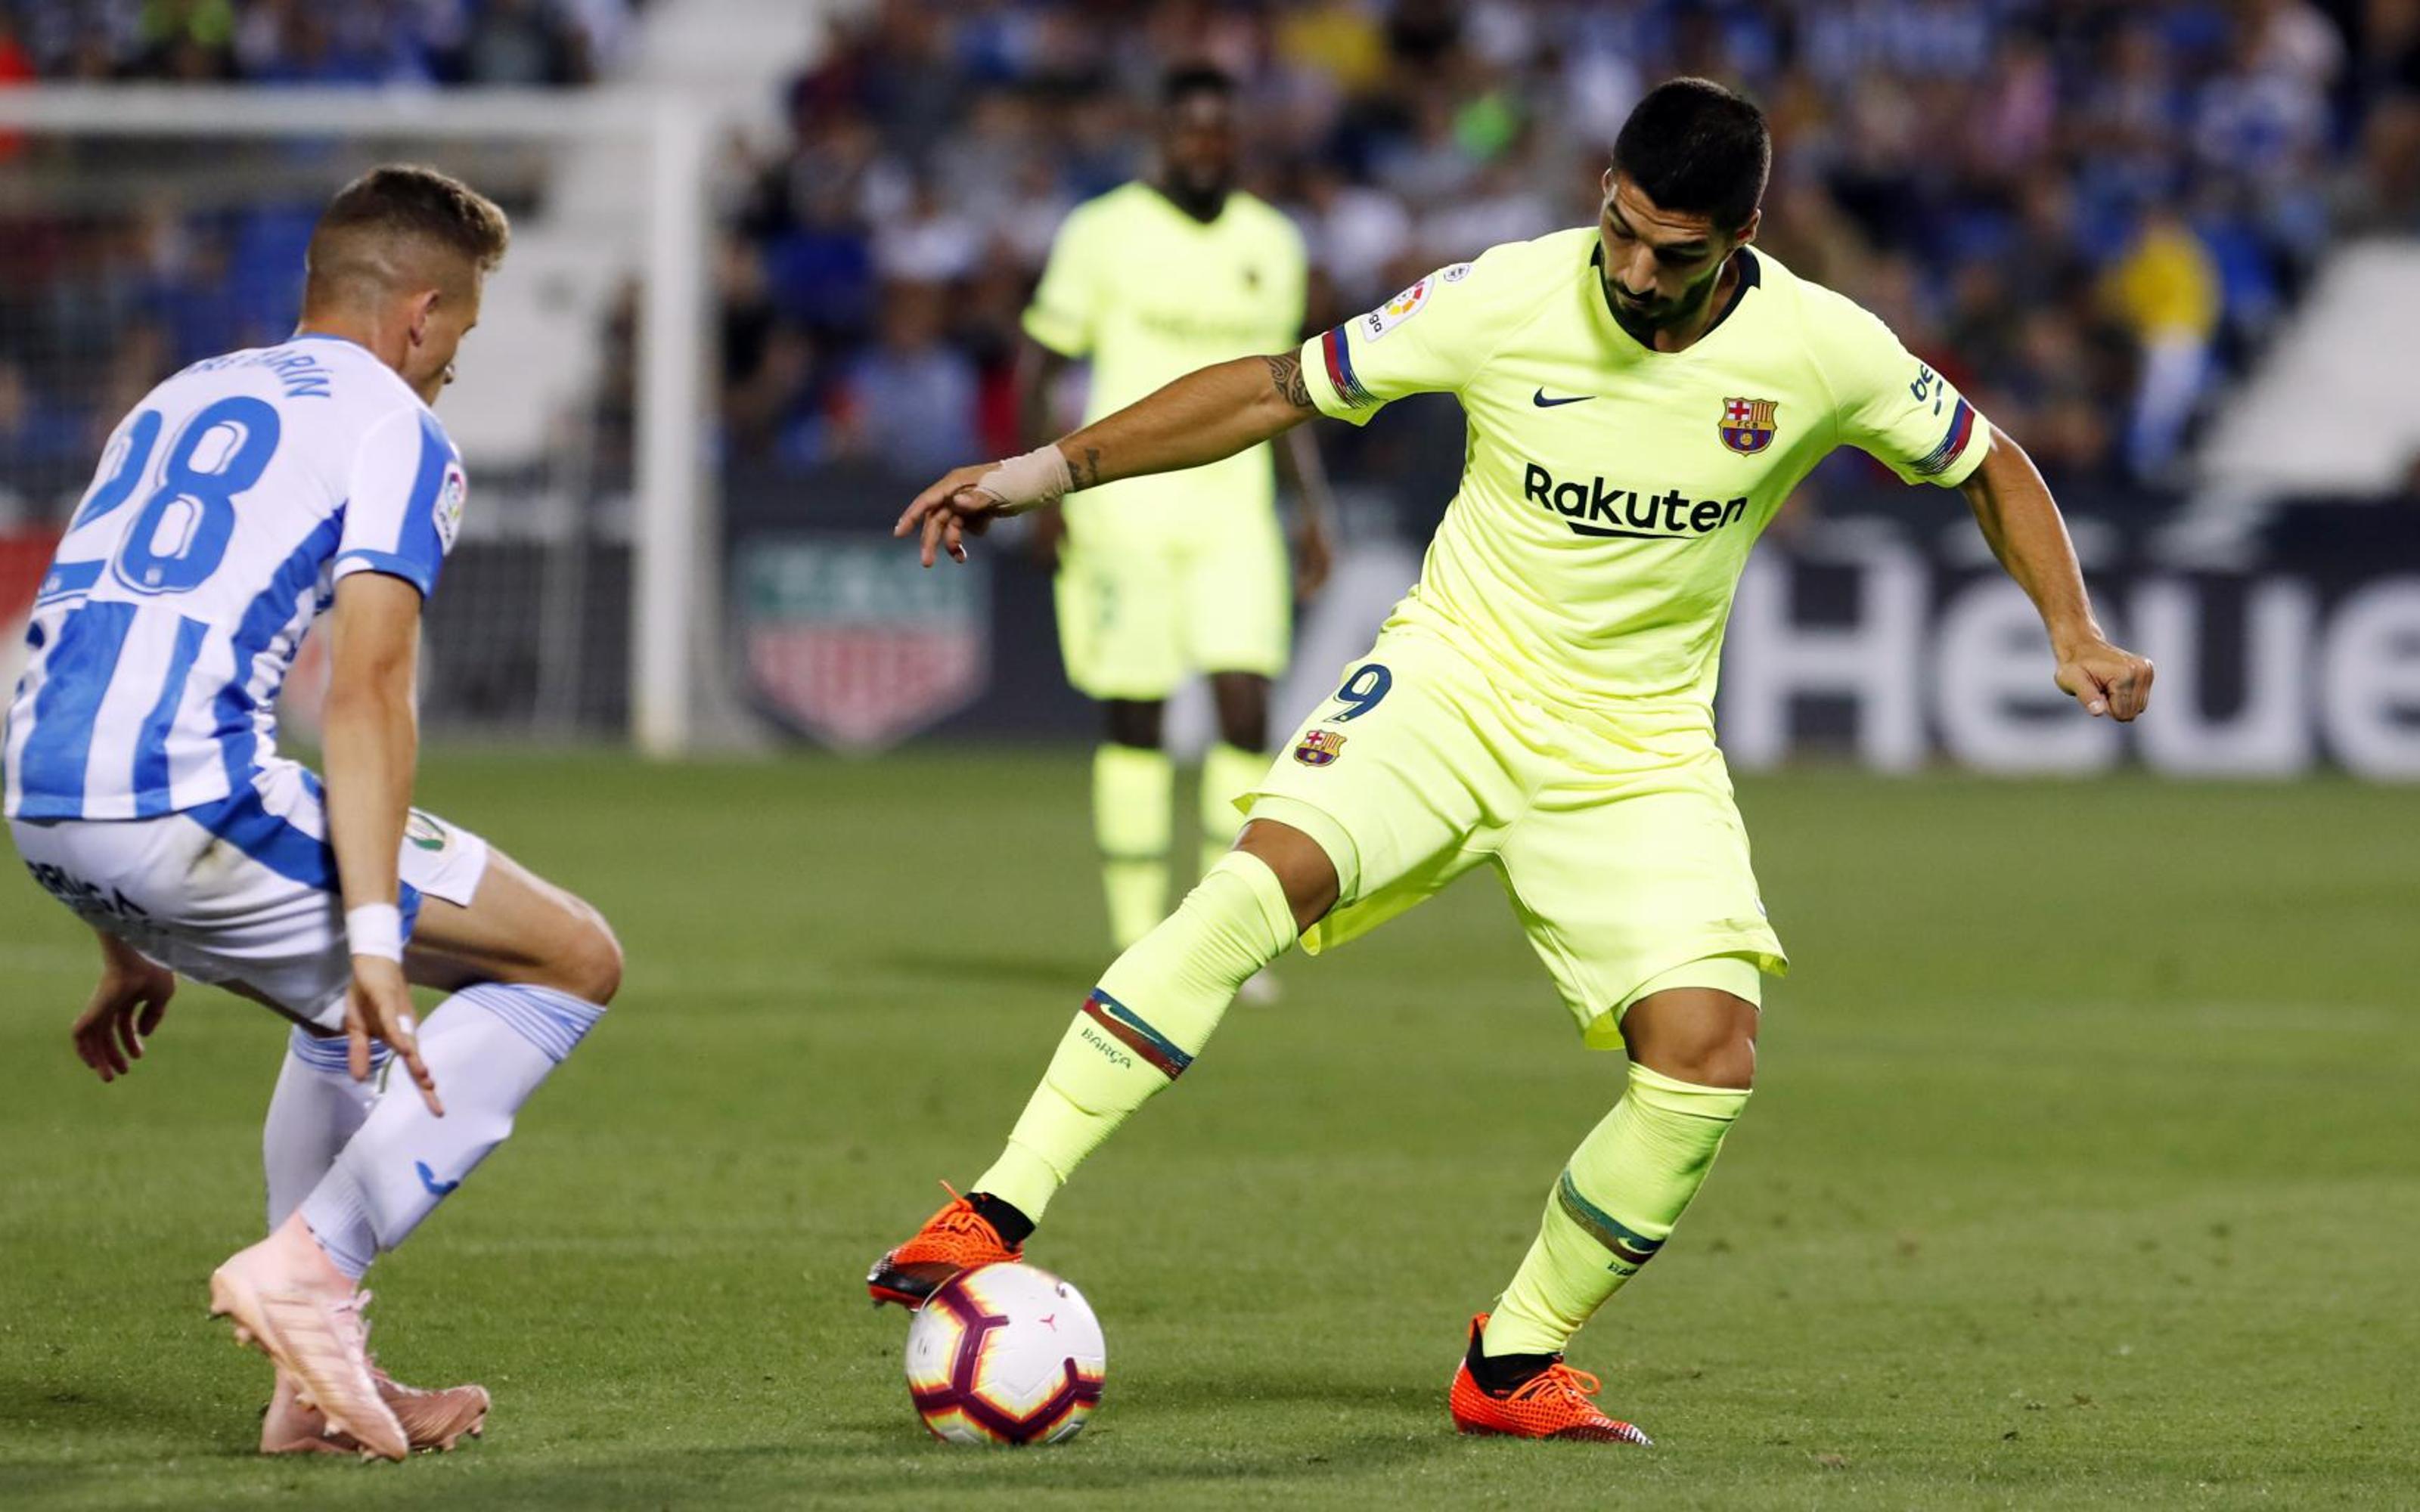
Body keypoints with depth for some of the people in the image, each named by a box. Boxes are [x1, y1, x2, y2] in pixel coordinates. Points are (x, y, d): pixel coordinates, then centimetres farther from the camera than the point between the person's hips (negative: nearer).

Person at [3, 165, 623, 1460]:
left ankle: (321, 1381, 25)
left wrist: (130, 945, 35)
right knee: (572, 961, 3)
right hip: (189, 805, -8)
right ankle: (306, 1267, -6)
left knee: (352, 1011, 32)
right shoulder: (396, 432, 3)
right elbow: (365, 693, -10)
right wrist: (374, 935, -16)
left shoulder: (177, 402, 27)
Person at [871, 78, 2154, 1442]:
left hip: (1641, 753, 2)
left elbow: (1986, 462, 8)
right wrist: (1050, 470, -7)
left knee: (1710, 1058, -16)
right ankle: (996, 1221, -29)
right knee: (1262, 878, -29)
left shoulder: (1824, 353, -11)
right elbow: (1277, 390, -4)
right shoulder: (1507, 301, -13)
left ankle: (1515, 1367, 5)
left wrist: (2073, 630, -5)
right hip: (1456, 677, -2)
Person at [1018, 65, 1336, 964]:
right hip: (1127, 507, -3)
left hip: (1235, 512, 3)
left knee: (1247, 710, -9)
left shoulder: (1272, 245, 11)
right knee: (1135, 722, -1)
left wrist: (1314, 505, 14)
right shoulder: (1105, 235, -2)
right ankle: (1136, 943, 8)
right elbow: (1038, 363, 2)